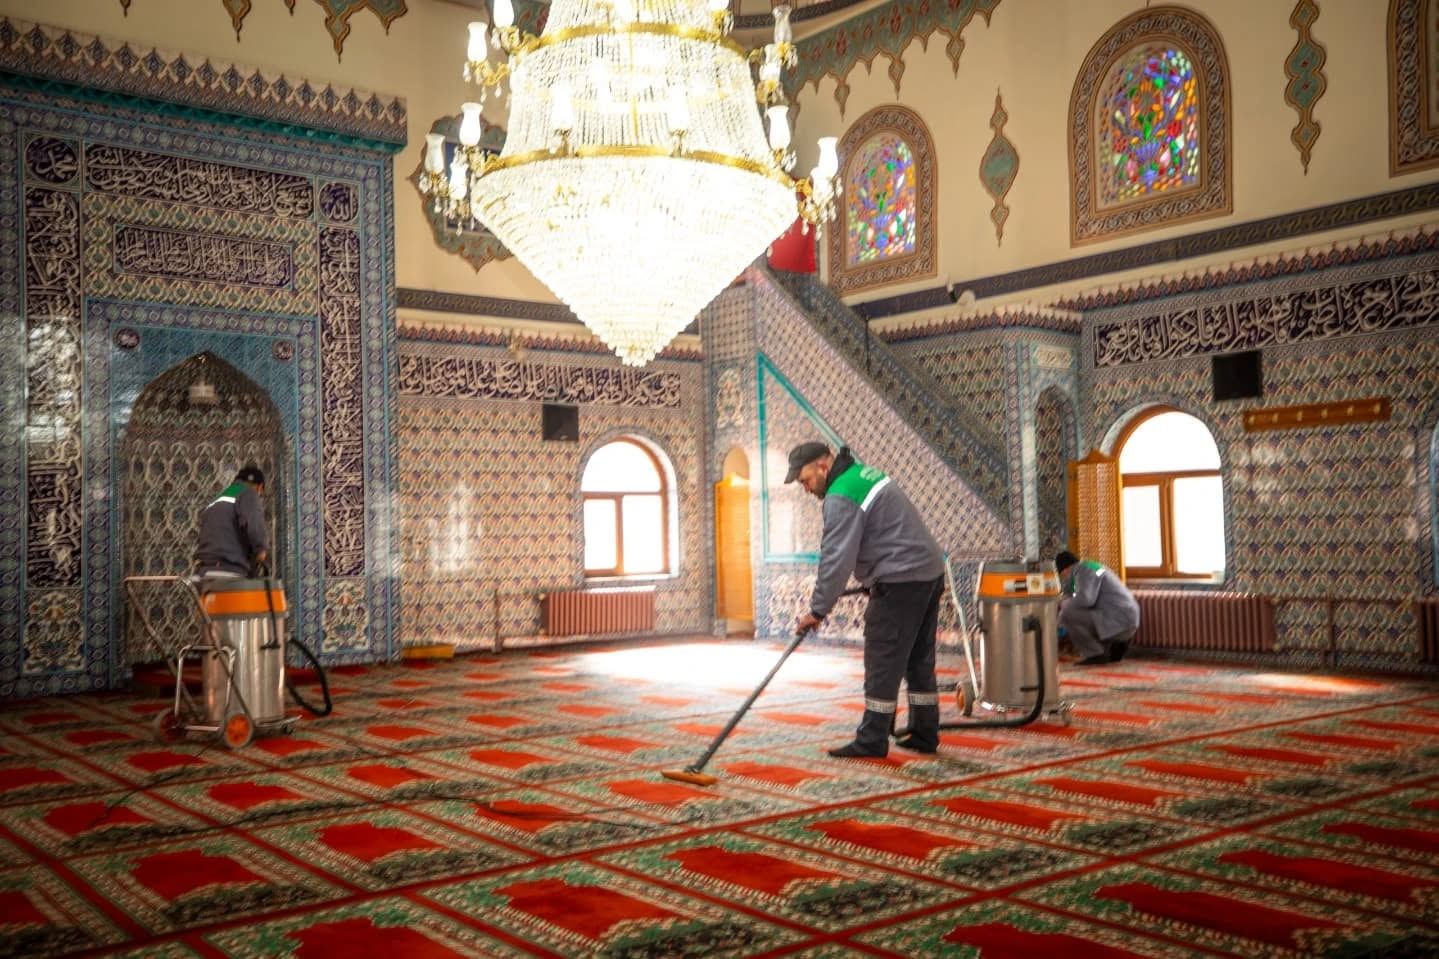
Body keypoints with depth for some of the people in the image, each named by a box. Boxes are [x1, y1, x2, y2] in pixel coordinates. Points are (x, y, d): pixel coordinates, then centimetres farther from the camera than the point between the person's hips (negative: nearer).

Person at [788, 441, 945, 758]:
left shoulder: (841, 498, -16)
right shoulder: (862, 473, 16)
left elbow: (836, 560, -18)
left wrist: (817, 610, -10)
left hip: (901, 581, -10)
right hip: (929, 572, 10)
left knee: (883, 663, -5)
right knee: (919, 661, 15)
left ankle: (871, 742, 0)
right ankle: (924, 735, 21)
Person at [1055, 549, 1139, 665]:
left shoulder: (1084, 569, -8)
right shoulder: (1090, 568, 23)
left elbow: (1084, 599, -23)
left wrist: (1062, 606, -8)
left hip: (1118, 620, -10)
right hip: (1125, 620, 10)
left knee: (1066, 614, -17)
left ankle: (1095, 654, -8)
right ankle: (1115, 646, 15)